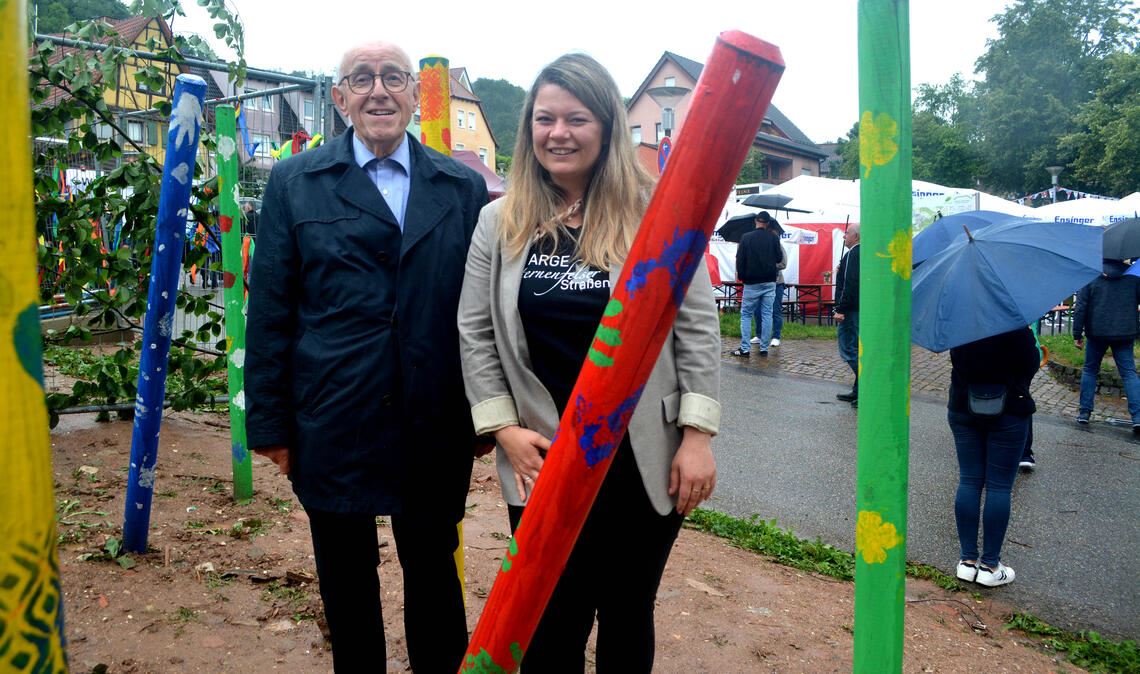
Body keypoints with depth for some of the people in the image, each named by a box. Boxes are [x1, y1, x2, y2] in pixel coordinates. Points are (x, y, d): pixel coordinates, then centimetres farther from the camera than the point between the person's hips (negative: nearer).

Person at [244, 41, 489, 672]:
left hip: (434, 428, 0)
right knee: (345, 584, 16)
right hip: (330, 426, 0)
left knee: (434, 575, 14)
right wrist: (269, 423, -1)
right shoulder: (294, 183, 1)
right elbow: (269, 311, 0)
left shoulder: (463, 187, 3)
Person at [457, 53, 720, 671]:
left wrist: (697, 435, -8)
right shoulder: (500, 222, 3)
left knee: (629, 618, 15)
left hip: (645, 460, -1)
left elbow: (697, 328, -3)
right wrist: (504, 429, -4)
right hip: (541, 461, 1)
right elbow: (475, 334, 4)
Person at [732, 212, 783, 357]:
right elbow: (779, 258, 5)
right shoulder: (774, 238, -1)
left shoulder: (746, 237, -6)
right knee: (767, 315, 6)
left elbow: (740, 259, -6)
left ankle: (745, 349, -2)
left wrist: (741, 276, 7)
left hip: (751, 283, -2)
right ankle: (764, 349, 5)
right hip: (769, 282, 2)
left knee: (746, 314, 5)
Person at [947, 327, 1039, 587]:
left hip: (962, 409, 4)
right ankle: (990, 565, 9)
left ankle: (967, 560, 13)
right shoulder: (1015, 326, -17)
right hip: (1007, 412, -4)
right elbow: (1031, 364, -6)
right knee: (999, 487, 4)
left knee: (969, 482, 10)